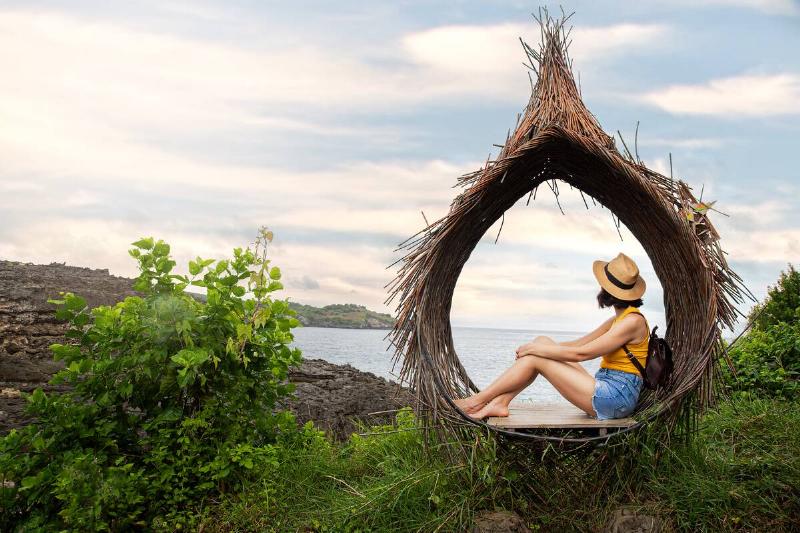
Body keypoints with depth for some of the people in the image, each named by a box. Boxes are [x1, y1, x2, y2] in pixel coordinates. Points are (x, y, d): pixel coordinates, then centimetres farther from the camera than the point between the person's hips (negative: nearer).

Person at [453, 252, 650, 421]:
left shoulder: (633, 321, -15)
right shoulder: (618, 320, 16)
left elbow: (580, 354, -18)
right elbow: (578, 344, 16)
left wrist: (534, 349, -10)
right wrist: (536, 346, 6)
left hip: (617, 395, -9)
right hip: (607, 391, 9)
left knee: (535, 357, -11)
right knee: (541, 342, 0)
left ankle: (477, 401, -1)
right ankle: (499, 403, -5)